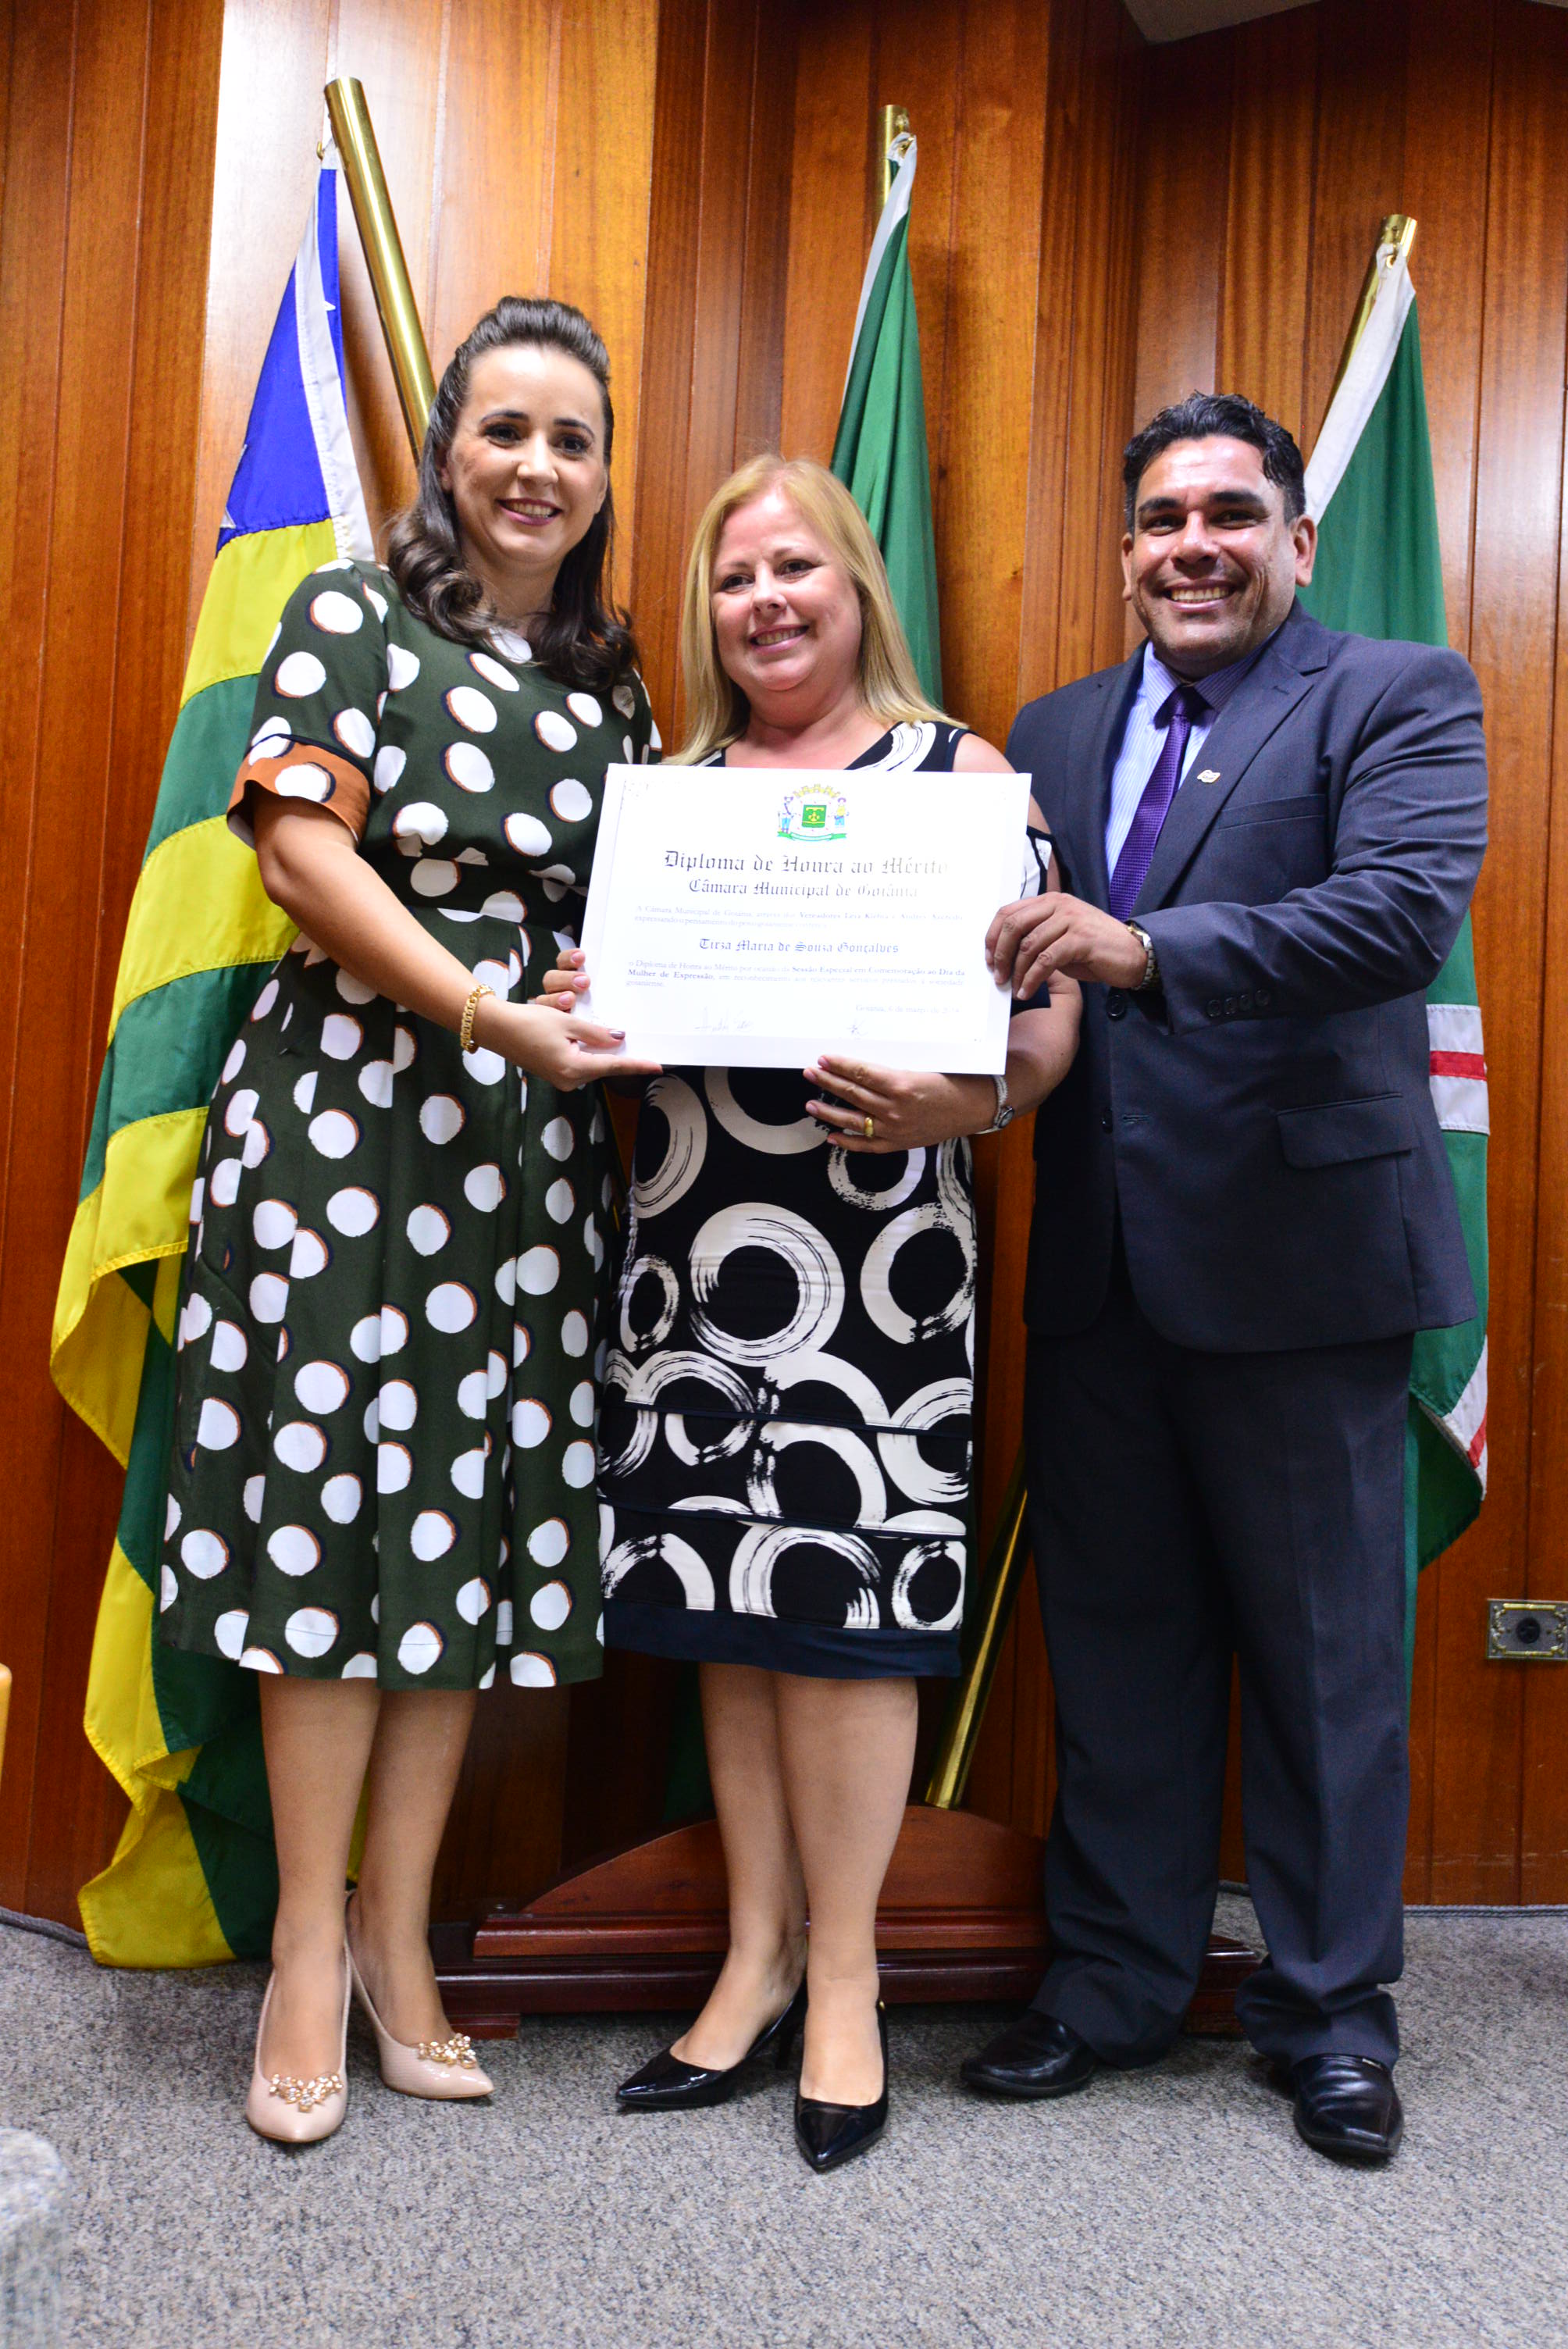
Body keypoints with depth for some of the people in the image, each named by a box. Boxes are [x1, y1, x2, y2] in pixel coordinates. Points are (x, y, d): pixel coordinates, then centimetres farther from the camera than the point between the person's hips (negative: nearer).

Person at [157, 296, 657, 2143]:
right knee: (337, 1489, -3)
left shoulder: (609, 681, 17)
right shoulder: (353, 611, 4)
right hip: (352, 1103, -4)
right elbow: (300, 845, -8)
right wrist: (491, 1013, -17)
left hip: (532, 1138, 5)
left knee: (479, 1514, 4)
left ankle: (396, 1933, 17)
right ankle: (310, 1950, 11)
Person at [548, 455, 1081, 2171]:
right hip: (690, 1236, 4)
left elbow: (1046, 1009, -2)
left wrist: (962, 1100, -22)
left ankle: (843, 1977, 15)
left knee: (844, 1593, -3)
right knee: (723, 1595, 8)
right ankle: (758, 1957, 23)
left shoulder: (957, 771, 4)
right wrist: (583, 1006, -3)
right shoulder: (673, 783, 16)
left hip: (873, 1241, -4)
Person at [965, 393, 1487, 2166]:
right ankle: (1117, 1976, 30)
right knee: (1116, 1638, 14)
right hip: (1098, 1262, 5)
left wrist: (1147, 950, -27)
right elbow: (1018, 963, 9)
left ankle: (1330, 2013, 25)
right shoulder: (1054, 734, 16)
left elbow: (1408, 910, -18)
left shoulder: (1400, 697, 0)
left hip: (1299, 1251, -4)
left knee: (1324, 1653, 7)